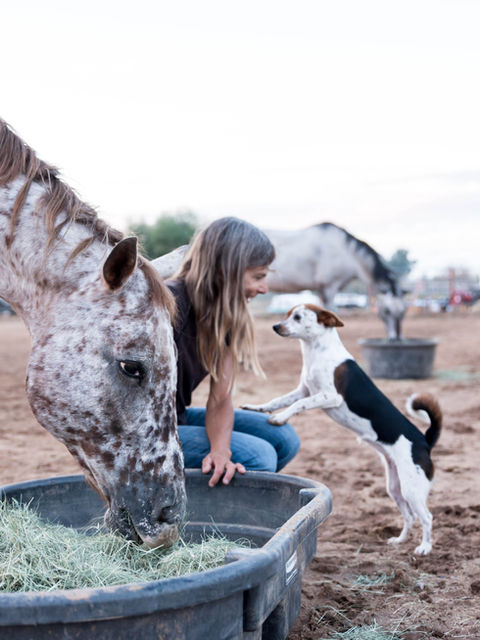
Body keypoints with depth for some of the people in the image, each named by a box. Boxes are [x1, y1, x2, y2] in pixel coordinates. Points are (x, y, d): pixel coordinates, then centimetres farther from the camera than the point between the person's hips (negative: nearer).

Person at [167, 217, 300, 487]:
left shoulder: (229, 315, -1)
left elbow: (221, 399, -6)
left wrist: (220, 451, -25)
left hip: (180, 418, 9)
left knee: (284, 438, 5)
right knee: (257, 455, -19)